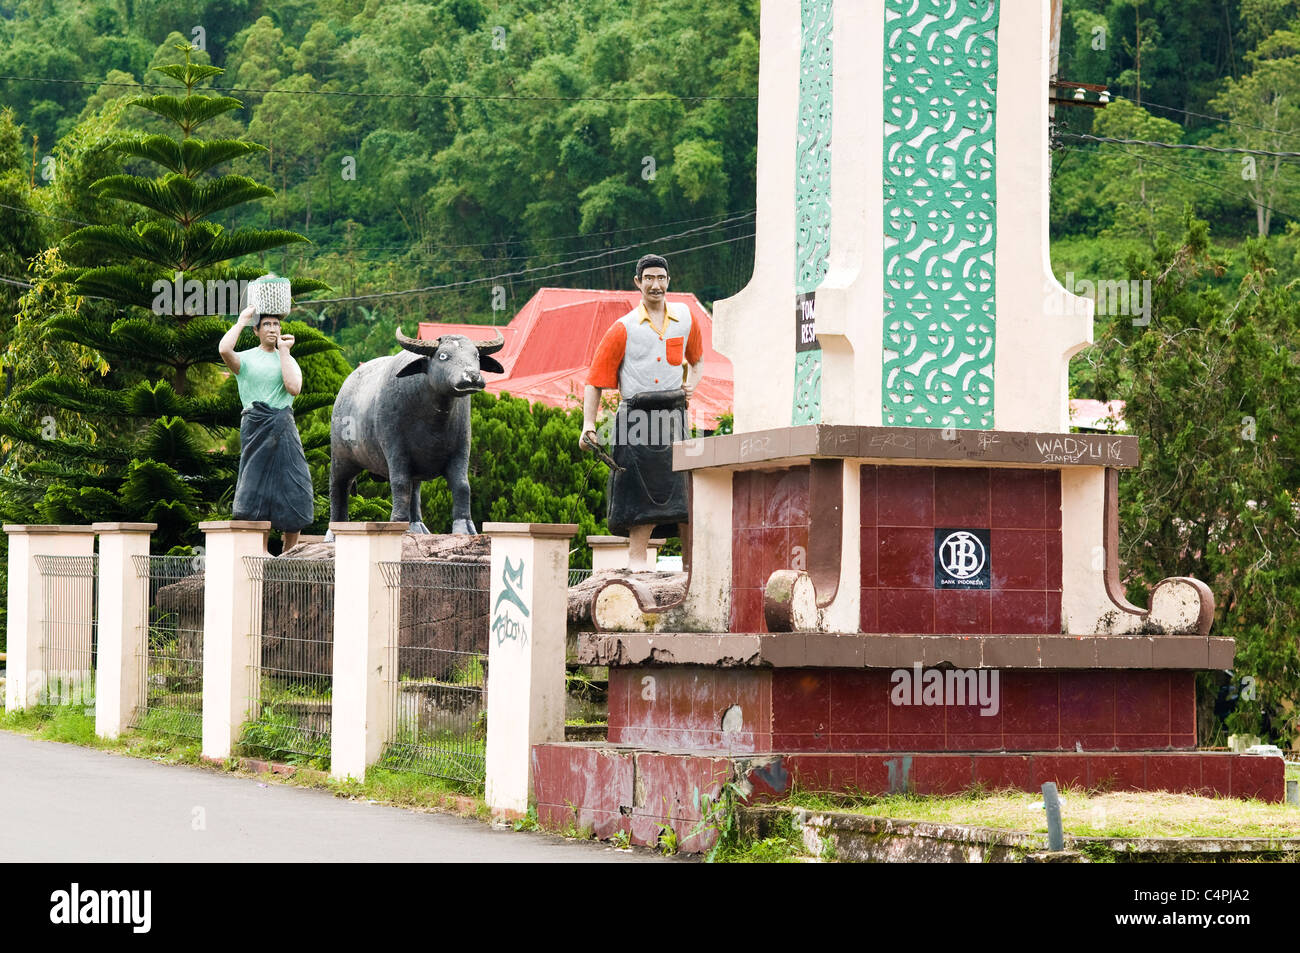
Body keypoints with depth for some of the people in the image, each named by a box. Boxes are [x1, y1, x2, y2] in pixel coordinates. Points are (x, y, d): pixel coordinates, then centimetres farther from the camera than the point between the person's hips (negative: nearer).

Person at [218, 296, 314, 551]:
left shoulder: (287, 360, 16)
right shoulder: (246, 359, 5)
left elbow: (294, 388, -4)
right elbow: (224, 350, -19)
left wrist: (284, 351, -1)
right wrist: (241, 321, -5)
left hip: (284, 428, 3)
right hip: (255, 427, -3)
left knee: (294, 494, -2)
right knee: (257, 492, -6)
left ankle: (289, 553, 5)